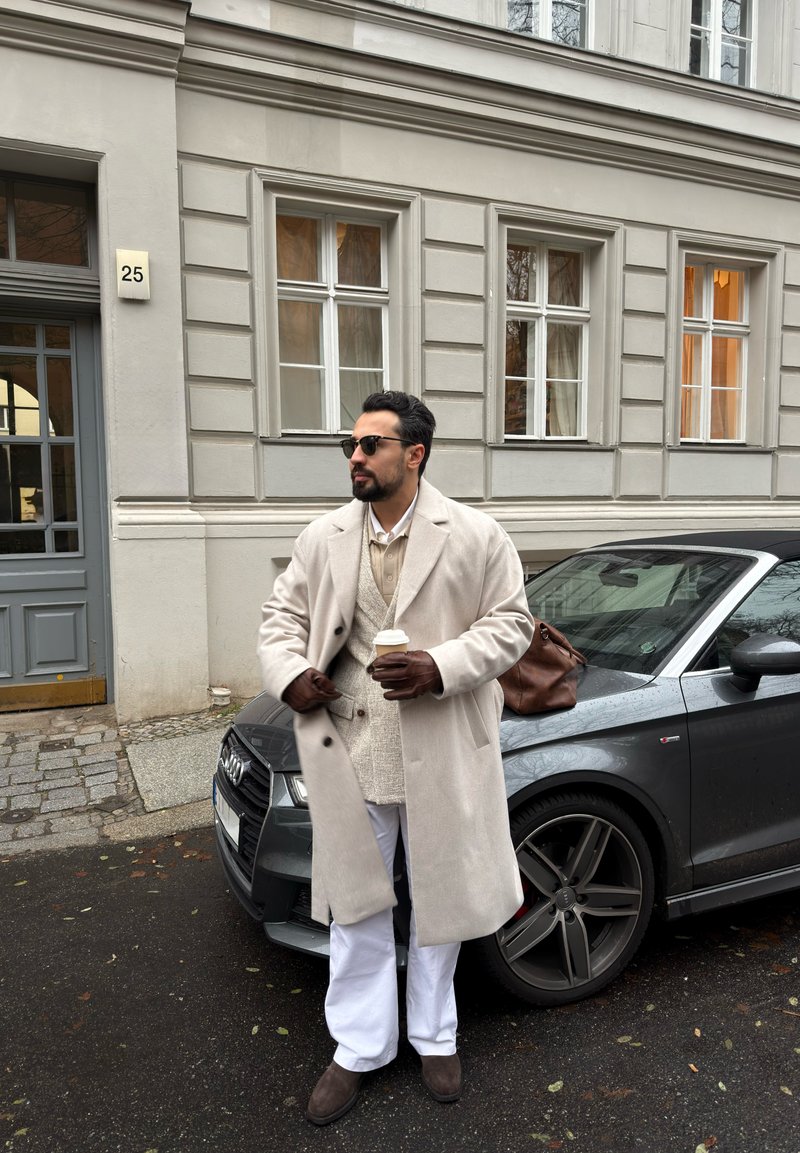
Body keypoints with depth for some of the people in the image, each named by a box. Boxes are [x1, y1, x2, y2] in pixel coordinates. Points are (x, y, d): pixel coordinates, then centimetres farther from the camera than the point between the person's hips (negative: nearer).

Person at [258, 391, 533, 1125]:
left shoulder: (476, 536, -6)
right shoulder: (323, 538, 4)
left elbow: (511, 622, -4)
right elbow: (283, 615, 11)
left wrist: (440, 668, -19)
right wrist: (287, 673, -9)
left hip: (440, 755, -2)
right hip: (348, 753, 3)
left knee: (438, 899, 16)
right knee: (356, 905, 15)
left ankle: (435, 1038, 41)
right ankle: (359, 1049, 37)